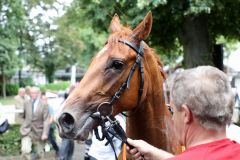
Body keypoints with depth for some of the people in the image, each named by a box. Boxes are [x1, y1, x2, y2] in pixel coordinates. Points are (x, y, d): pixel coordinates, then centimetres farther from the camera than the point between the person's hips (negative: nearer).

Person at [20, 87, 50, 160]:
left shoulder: (43, 105, -7)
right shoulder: (26, 103, 3)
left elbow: (46, 120, -12)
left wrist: (45, 133, -20)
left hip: (38, 132, -1)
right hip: (26, 131, 2)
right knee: (25, 151, -19)